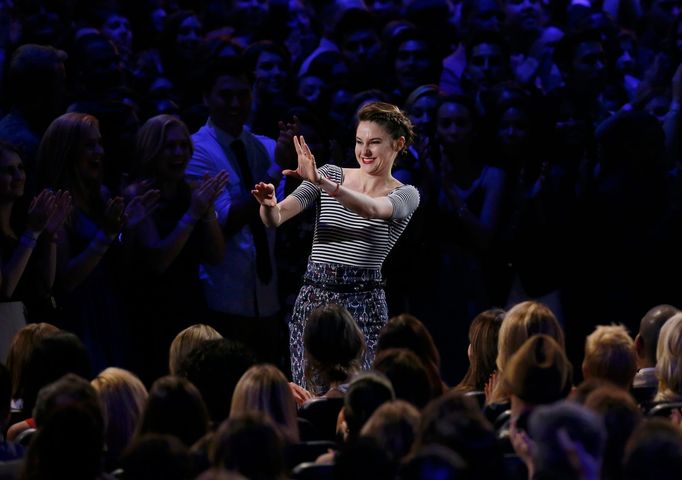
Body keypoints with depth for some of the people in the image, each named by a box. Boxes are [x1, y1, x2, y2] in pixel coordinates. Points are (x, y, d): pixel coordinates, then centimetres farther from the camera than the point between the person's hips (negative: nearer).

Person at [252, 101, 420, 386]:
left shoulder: (406, 195, 0)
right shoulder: (331, 174, 6)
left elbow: (371, 209, -24)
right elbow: (276, 219, -5)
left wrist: (321, 182, -38)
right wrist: (268, 204, -29)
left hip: (363, 301, -2)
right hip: (314, 297, 2)